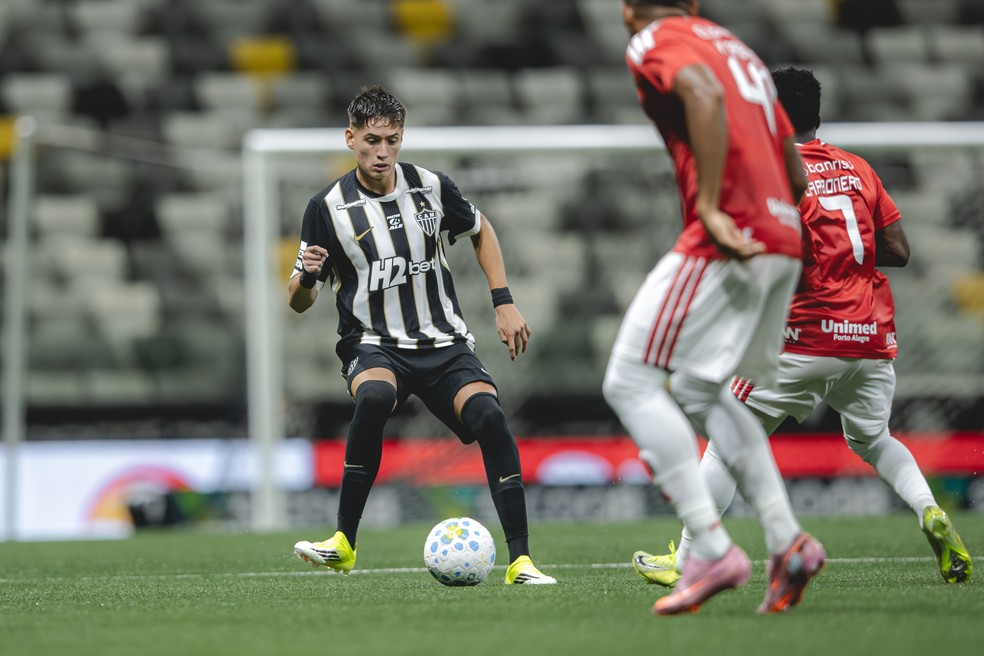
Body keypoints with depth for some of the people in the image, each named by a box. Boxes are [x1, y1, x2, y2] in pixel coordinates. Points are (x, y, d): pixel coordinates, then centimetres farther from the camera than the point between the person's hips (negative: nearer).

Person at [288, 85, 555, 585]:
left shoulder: (430, 187, 0)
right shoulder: (328, 207, -6)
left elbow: (480, 231, 21)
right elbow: (300, 302, 0)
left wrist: (503, 302, 12)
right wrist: (306, 276, -24)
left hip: (444, 342, 2)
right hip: (373, 344, -2)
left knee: (489, 416, -25)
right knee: (375, 397, -37)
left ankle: (519, 559, -18)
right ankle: (344, 543, -25)